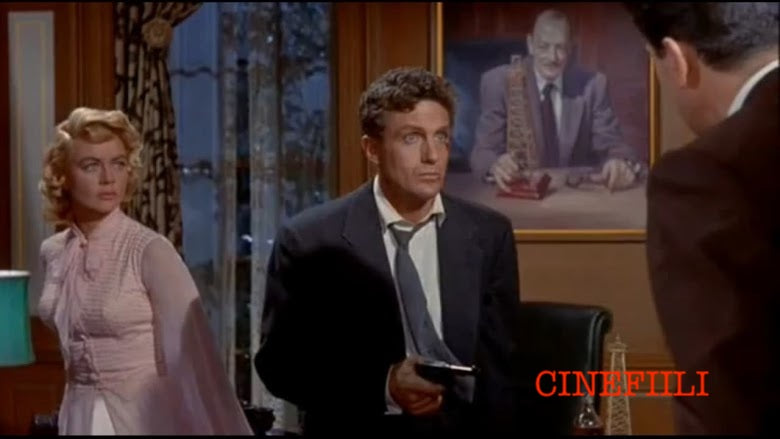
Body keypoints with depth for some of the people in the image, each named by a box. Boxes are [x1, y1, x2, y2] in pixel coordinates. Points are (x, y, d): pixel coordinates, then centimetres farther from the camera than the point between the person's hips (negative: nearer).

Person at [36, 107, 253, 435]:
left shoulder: (151, 251, -16)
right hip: (81, 416, 5)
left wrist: (227, 430, -24)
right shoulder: (52, 253, 2)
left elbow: (192, 356, -20)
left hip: (145, 416, -5)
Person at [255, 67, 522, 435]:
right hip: (357, 426, -2)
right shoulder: (310, 240, -6)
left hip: (465, 425, 2)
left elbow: (500, 359, 8)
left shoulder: (489, 235, 3)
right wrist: (382, 387, -16)